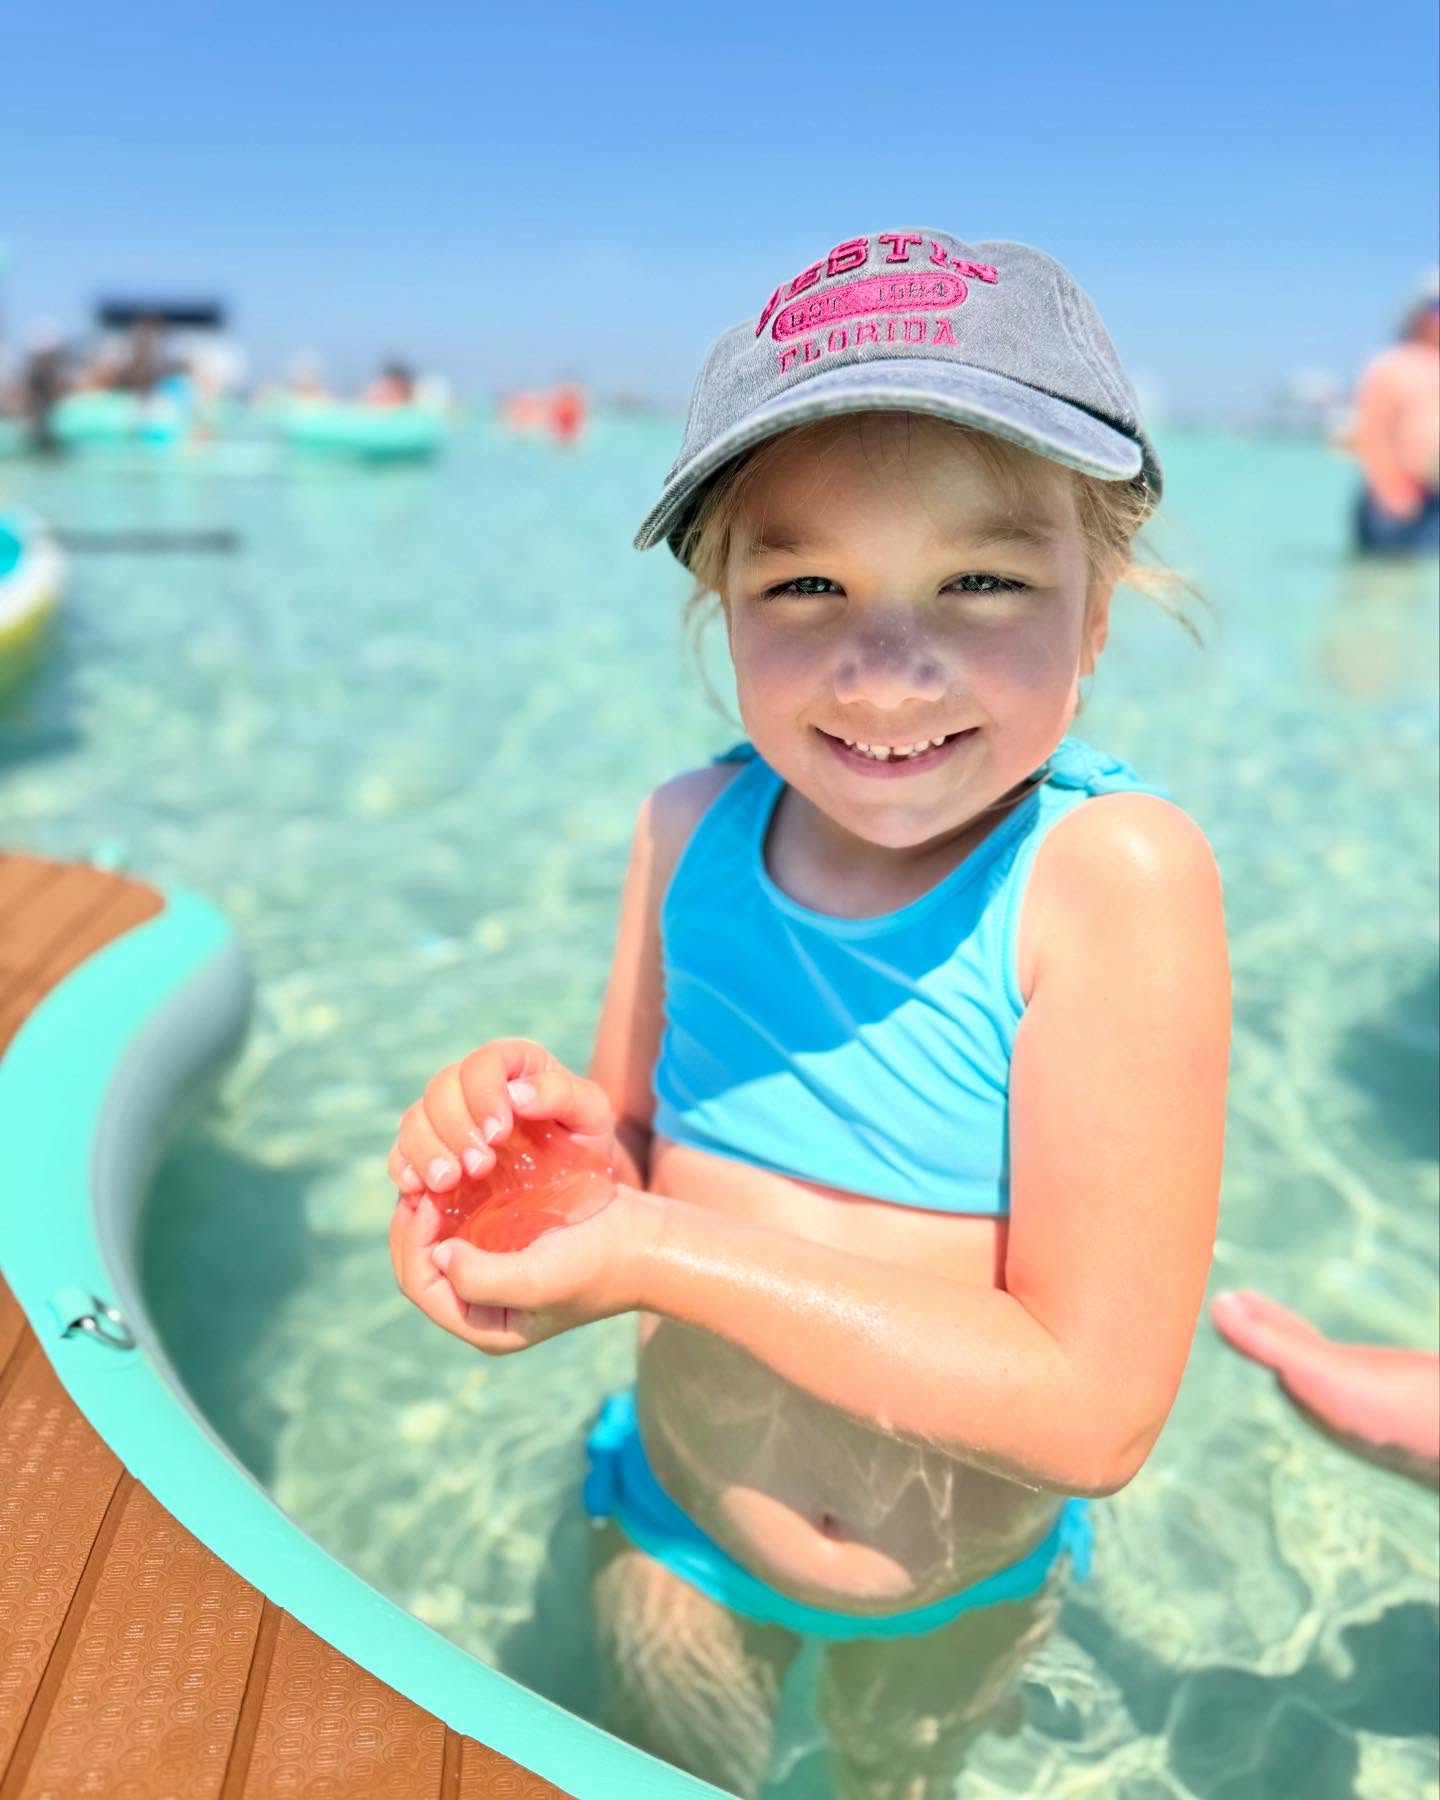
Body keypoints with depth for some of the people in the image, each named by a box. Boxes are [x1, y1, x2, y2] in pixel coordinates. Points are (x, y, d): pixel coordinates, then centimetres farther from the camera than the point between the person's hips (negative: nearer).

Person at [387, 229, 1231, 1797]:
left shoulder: (1118, 871, -31)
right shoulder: (690, 832, -19)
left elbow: (1097, 1407, -31)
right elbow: (639, 1164, -7)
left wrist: (663, 1253, -32)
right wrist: (547, 1124, -30)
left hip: (975, 1588, -1)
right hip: (681, 1537, 2)